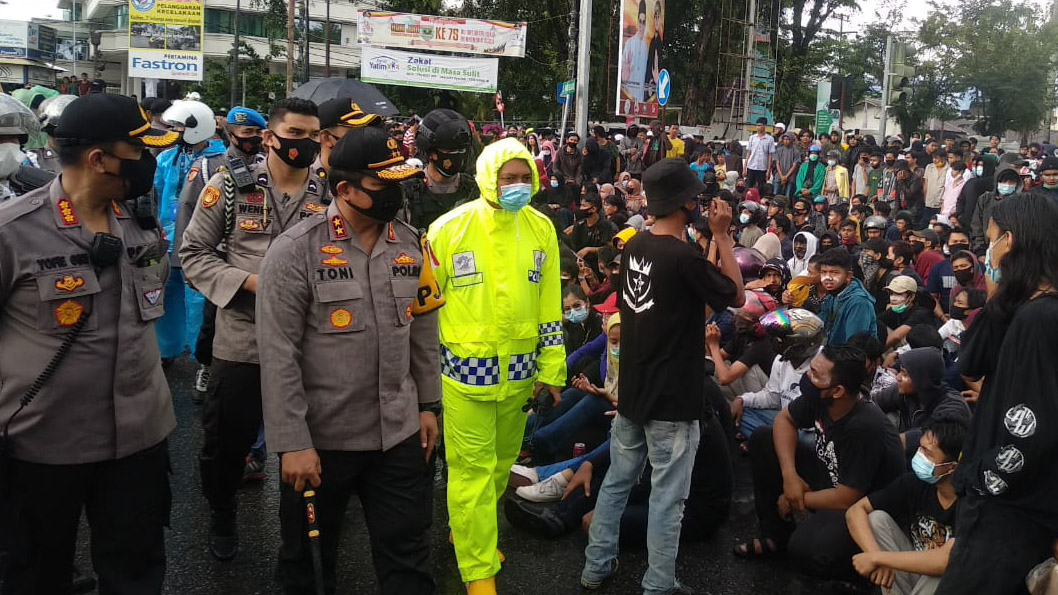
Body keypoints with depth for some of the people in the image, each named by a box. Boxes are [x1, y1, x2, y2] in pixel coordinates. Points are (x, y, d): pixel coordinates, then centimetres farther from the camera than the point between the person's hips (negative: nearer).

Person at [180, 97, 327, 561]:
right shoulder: (231, 186, -3)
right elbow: (194, 253, -2)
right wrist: (250, 282, -15)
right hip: (240, 341, -1)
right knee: (226, 441, 14)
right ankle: (222, 517, 41)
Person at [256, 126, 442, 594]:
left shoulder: (410, 244, 3)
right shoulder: (296, 251, -14)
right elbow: (278, 355, -16)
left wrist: (428, 404, 12)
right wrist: (292, 443, -18)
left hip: (400, 433, 4)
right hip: (320, 437, -4)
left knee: (408, 556, 13)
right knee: (308, 556, 17)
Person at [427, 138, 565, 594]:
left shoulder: (541, 228, 2)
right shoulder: (449, 228, -9)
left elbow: (549, 304, 8)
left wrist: (551, 368, 7)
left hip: (519, 369, 4)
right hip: (465, 369, -4)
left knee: (502, 462, 17)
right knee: (473, 470, 0)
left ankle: (469, 532, 42)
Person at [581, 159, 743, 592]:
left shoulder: (634, 246, 3)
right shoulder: (684, 256, -22)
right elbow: (736, 296, -8)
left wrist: (711, 241, 12)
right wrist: (722, 235, -6)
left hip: (632, 391, 8)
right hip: (672, 398, -8)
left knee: (617, 480, 17)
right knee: (667, 497, 4)